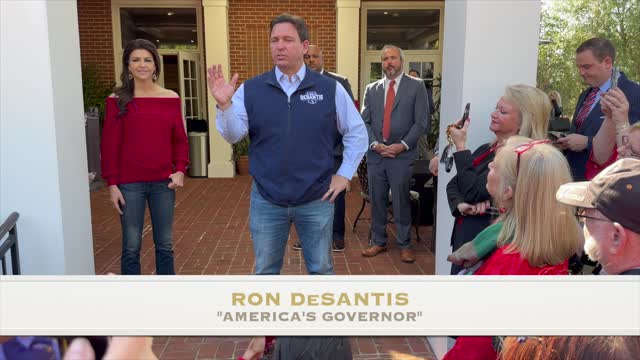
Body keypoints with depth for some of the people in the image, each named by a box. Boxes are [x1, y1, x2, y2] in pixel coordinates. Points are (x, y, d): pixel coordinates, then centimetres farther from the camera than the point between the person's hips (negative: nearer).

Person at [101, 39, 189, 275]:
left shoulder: (171, 98, 4)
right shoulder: (118, 100, -2)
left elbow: (180, 139, 9)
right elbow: (109, 144, -1)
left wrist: (180, 170, -5)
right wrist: (112, 184, -5)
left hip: (163, 182, 2)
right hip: (129, 184, -2)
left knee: (164, 245, 12)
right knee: (131, 247, 7)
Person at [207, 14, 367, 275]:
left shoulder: (330, 89, -2)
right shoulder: (250, 89, -1)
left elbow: (357, 133, 5)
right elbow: (233, 135, -8)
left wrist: (344, 174, 0)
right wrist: (224, 105, -25)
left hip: (317, 200, 0)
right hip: (266, 200, 1)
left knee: (321, 269, 15)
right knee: (265, 271, 16)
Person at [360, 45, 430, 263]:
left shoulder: (416, 87, 2)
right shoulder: (371, 89, 12)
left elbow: (421, 122, -3)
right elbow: (364, 121, 8)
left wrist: (403, 145, -11)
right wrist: (374, 144, -7)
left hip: (402, 155, -3)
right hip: (375, 154, 3)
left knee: (401, 202, 3)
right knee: (377, 200, 10)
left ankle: (404, 245, 17)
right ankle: (378, 242, 23)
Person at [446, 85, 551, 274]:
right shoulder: (486, 150, 8)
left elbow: (473, 192, -21)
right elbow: (453, 184, 9)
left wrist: (460, 145, -15)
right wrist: (460, 205, -12)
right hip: (463, 237, 8)